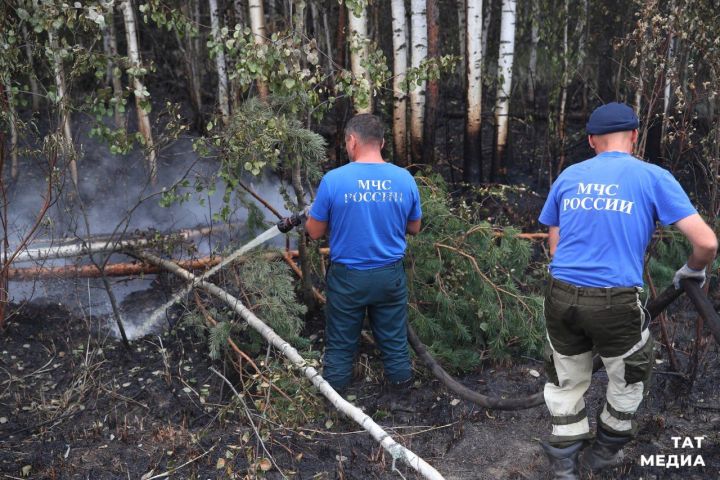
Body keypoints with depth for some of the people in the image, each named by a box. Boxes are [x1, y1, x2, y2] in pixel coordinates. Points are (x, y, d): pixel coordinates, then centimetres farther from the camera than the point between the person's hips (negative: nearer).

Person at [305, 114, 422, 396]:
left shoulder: (333, 179, -15)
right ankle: (401, 390, 37)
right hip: (390, 275, 2)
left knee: (341, 344, 15)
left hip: (347, 276, -2)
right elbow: (414, 228, 6)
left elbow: (314, 232, -6)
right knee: (394, 340, 19)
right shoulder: (405, 179, -6)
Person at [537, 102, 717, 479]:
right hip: (615, 302, -3)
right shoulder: (653, 177, -1)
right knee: (628, 379, 26)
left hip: (561, 295, 3)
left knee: (567, 381, 23)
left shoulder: (568, 177, 10)